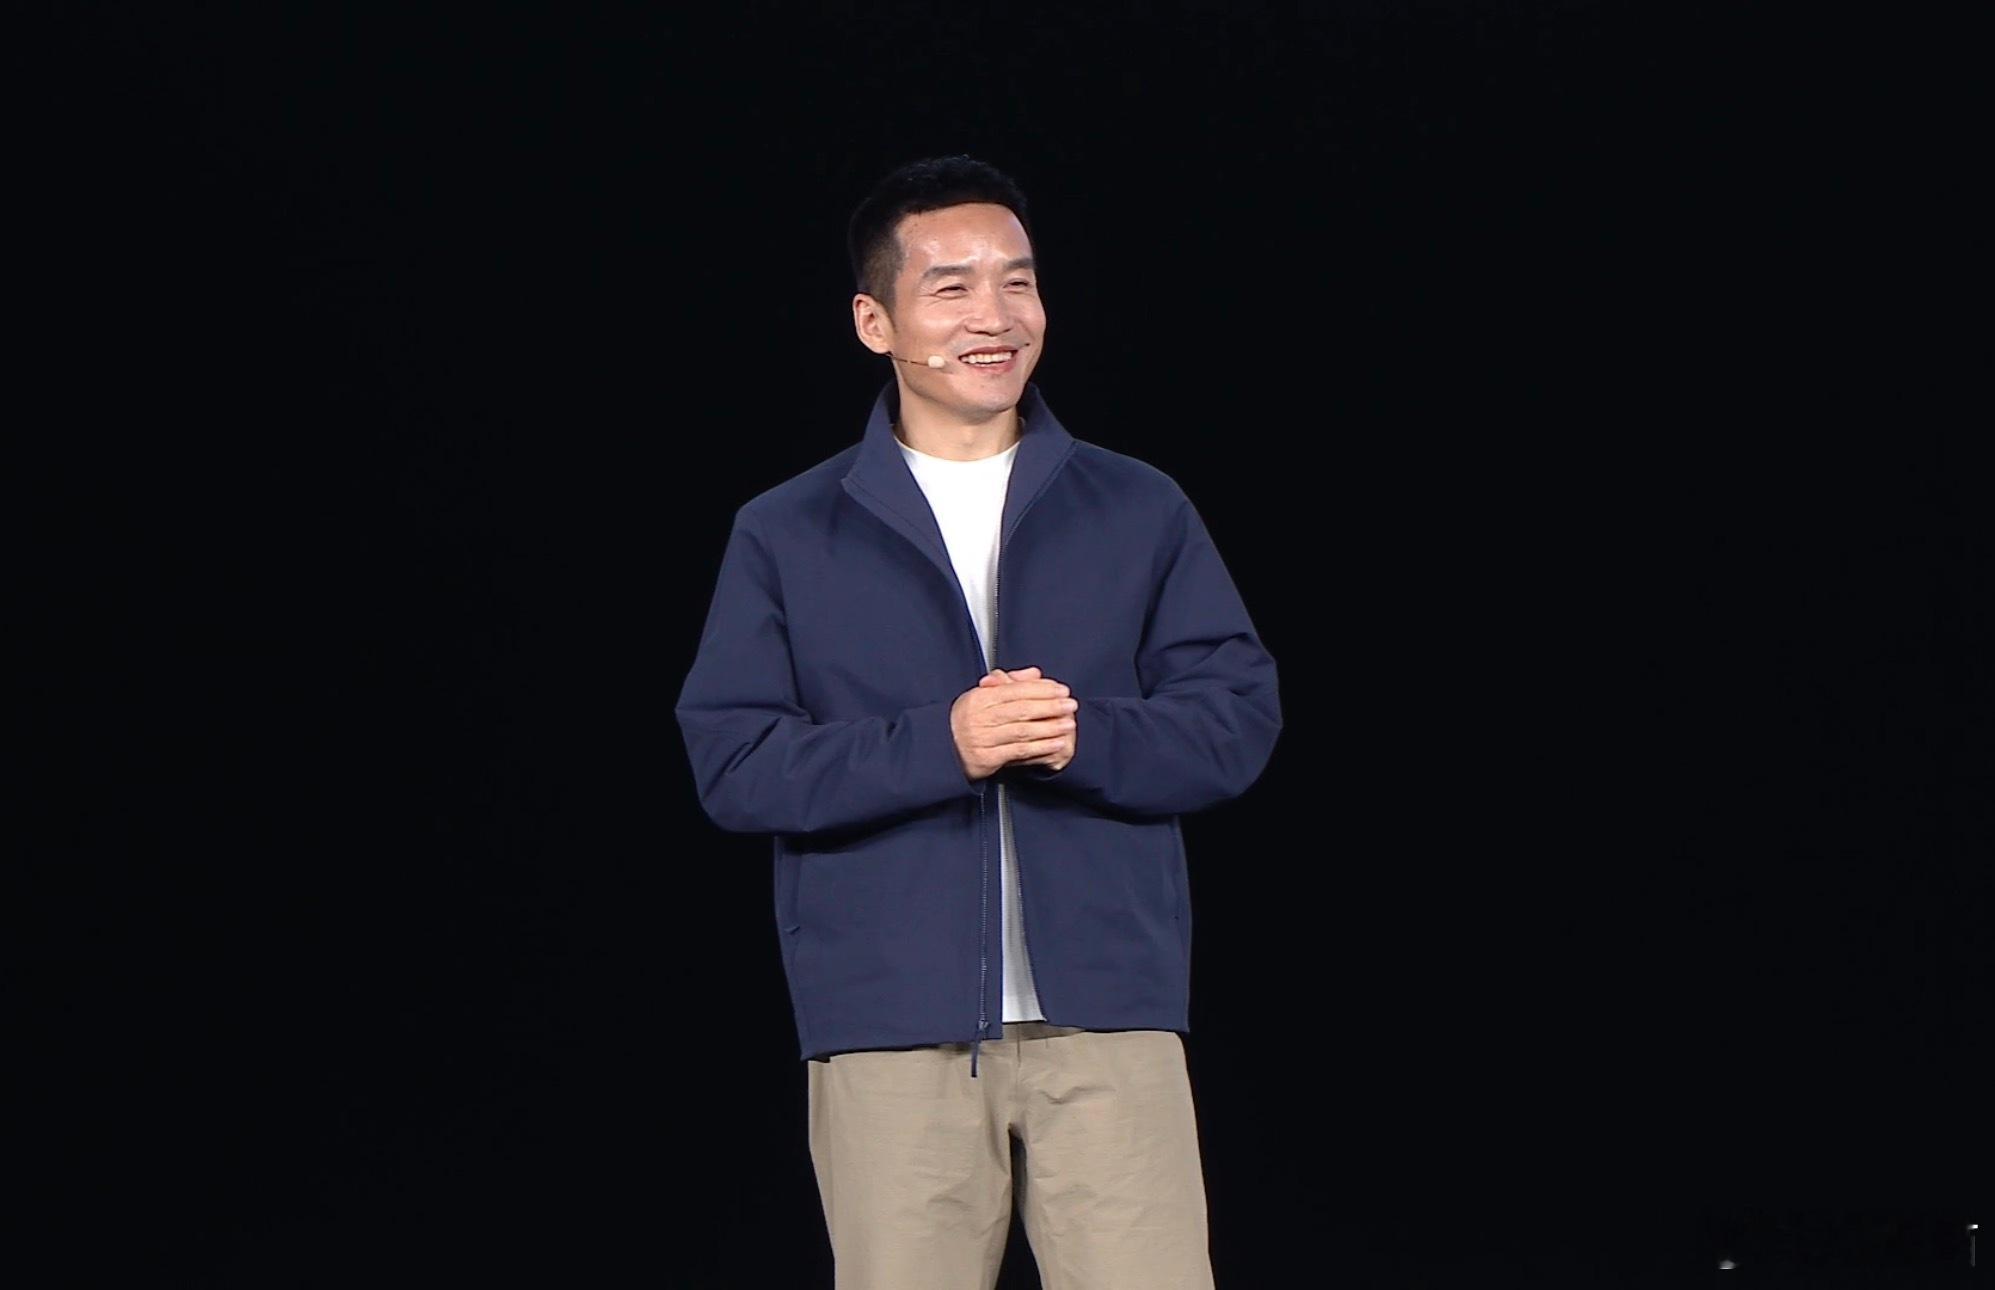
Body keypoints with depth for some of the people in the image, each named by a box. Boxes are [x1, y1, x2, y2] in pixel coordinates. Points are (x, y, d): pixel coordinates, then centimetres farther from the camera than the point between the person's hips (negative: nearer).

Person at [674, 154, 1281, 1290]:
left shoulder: (1141, 513, 12)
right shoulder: (787, 538, 8)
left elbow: (1239, 716, 5)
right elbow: (733, 760, -1)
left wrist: (1087, 737, -14)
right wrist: (939, 746, -16)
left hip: (1107, 1016, 0)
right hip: (891, 1035, 0)